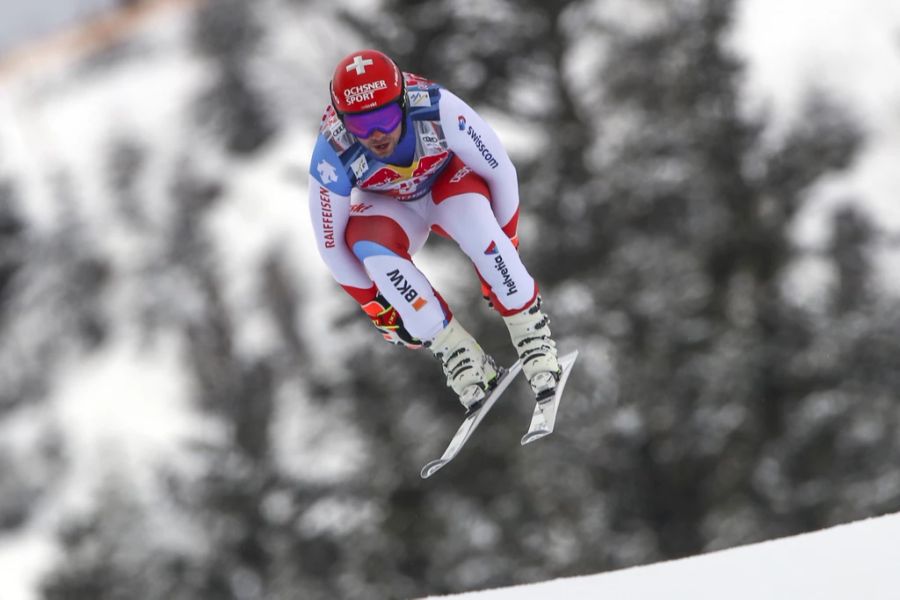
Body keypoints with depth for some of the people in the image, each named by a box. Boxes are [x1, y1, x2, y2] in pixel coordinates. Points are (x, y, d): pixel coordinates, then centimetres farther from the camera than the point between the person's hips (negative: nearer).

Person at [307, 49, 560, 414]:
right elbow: (331, 245, -18)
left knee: (472, 216, -35)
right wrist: (378, 307, -12)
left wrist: (503, 245, -13)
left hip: (447, 181, -1)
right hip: (388, 208, 1)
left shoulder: (438, 110, -35)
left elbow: (501, 171, -20)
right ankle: (457, 354, -21)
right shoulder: (332, 157, -32)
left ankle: (531, 335, -20)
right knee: (370, 244, -33)